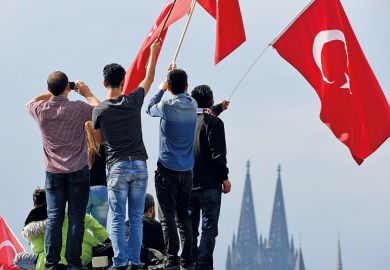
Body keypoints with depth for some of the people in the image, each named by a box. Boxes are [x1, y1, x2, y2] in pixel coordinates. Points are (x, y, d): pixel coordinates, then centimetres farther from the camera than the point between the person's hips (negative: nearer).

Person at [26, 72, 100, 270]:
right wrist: (88, 94, 14)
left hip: (53, 173, 3)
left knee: (54, 218, 5)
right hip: (78, 172, -2)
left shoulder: (41, 110, -5)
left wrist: (52, 93, 19)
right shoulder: (77, 108, -14)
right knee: (76, 218, 1)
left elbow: (30, 103, 20)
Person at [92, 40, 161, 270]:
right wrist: (154, 53, 27)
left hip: (117, 167, -2)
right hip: (139, 165, 2)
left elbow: (100, 139, 9)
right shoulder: (133, 101, -3)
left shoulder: (100, 111, -5)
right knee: (136, 218, 5)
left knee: (117, 218, 2)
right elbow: (149, 79, 15)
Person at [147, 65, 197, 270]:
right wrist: (177, 76, 30)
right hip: (187, 170, 5)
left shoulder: (167, 106, -12)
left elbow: (150, 109, 10)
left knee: (168, 216, -4)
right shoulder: (192, 105, 1)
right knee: (184, 216, 11)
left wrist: (161, 89, 23)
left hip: (167, 170, -5)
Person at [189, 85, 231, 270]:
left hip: (188, 183, 6)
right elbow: (218, 154, -15)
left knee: (190, 227, 12)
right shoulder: (214, 122, -10)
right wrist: (224, 177, -6)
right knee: (209, 228, -4)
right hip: (209, 184, -6)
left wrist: (218, 108, 47)